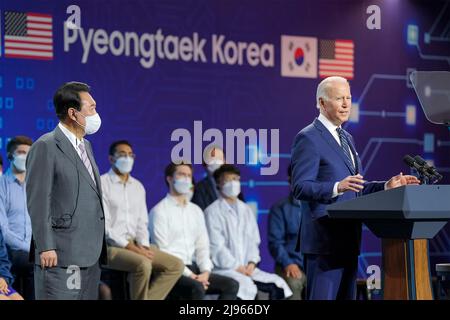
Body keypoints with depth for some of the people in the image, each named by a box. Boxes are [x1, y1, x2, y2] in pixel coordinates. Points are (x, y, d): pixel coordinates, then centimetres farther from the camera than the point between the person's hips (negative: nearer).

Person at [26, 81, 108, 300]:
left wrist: (99, 246, 16)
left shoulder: (86, 146, 19)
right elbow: (38, 201, -13)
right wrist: (46, 248, -17)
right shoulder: (46, 147, -8)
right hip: (61, 256, -8)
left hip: (90, 255, 8)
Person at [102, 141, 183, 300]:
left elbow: (142, 223, 16)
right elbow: (103, 226, -13)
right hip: (110, 246, -7)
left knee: (176, 265, -9)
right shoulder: (102, 184, -6)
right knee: (143, 264, -34)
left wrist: (143, 247, -5)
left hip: (135, 245, 7)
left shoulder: (138, 186, 16)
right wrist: (131, 247, -18)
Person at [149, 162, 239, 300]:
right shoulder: (160, 211, -4)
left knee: (231, 285, -12)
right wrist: (190, 276, -16)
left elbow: (202, 246, 14)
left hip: (193, 268, 7)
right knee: (197, 288, -34)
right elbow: (162, 251, -11)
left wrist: (205, 272, -6)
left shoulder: (196, 211, 18)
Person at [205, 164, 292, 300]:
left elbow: (253, 241, 14)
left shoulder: (246, 210, 17)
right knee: (246, 285, -33)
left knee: (277, 284, -14)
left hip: (247, 268, 6)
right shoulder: (213, 212, -3)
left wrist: (251, 263, -4)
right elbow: (216, 246, -10)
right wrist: (236, 267, -14)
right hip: (223, 268, -6)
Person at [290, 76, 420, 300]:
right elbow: (300, 187, -16)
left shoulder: (346, 138, 21)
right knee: (322, 297, -12)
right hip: (324, 240, -9)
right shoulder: (308, 138, -8)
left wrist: (388, 186, 11)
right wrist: (337, 187, -31)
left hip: (348, 239, 9)